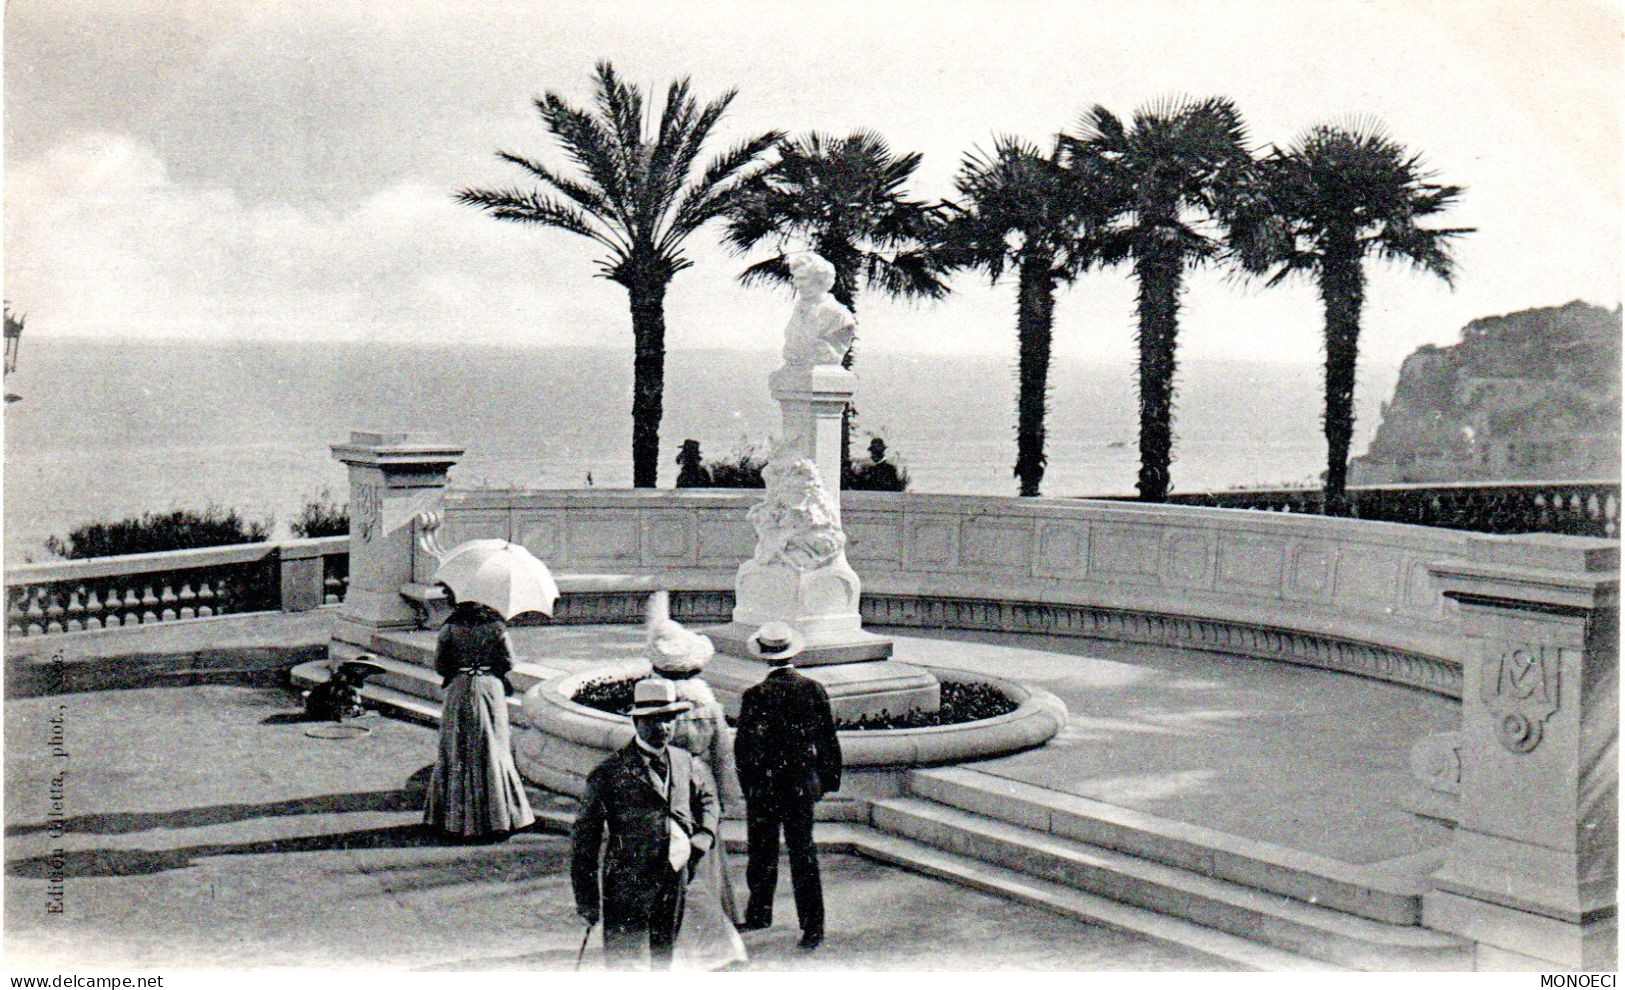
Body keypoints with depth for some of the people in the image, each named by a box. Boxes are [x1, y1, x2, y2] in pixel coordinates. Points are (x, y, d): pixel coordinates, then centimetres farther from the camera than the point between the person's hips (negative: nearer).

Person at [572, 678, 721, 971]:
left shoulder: (685, 763, 8)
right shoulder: (610, 773, -9)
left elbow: (707, 798, 28)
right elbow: (584, 838, -5)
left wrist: (705, 835, 8)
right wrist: (587, 898, -6)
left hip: (676, 882, 6)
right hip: (627, 886, -5)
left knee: (664, 960, 17)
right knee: (624, 963, -6)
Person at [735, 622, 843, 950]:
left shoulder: (755, 696, -13)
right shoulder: (814, 690, -4)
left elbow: (743, 747, -7)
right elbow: (829, 741, 2)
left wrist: (748, 784, 6)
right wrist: (829, 780, 13)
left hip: (764, 787, -2)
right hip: (803, 784, 3)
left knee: (762, 853, 13)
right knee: (804, 854, 7)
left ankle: (759, 914, 27)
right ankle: (812, 927, 6)